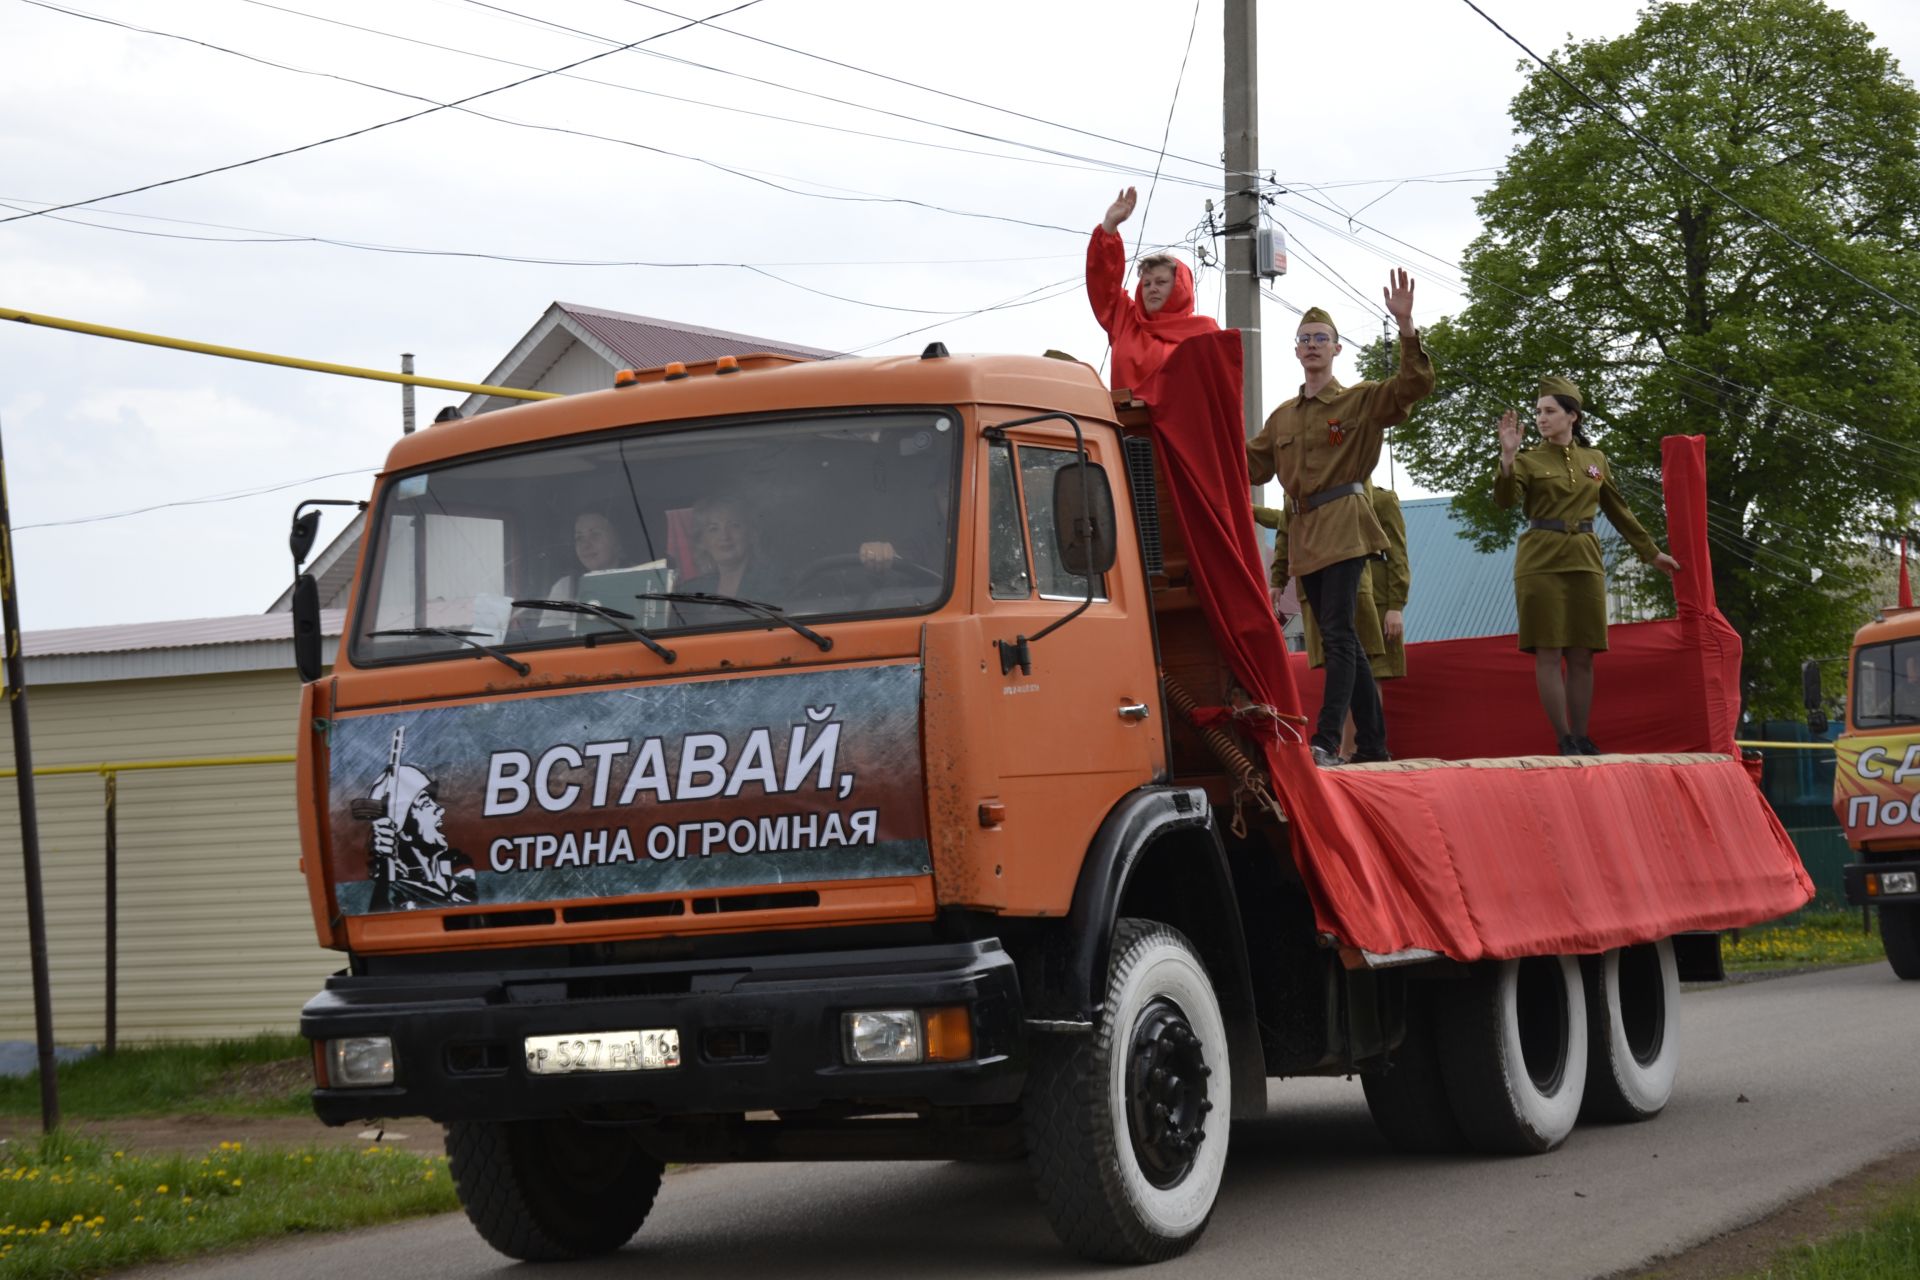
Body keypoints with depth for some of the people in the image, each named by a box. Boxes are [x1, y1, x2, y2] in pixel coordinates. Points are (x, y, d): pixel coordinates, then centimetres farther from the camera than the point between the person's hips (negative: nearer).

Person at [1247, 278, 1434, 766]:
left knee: (1337, 632, -16)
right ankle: (1372, 743, 14)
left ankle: (1327, 741, -24)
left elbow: (1415, 384, -12)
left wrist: (1406, 327, -24)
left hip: (1345, 524, -7)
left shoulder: (1362, 400, 2)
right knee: (1342, 639, 9)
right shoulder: (1283, 417, 18)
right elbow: (1251, 467, 20)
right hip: (1305, 533, 7)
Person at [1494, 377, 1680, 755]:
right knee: (1549, 653, -6)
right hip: (1541, 563, -3)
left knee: (1582, 655, 3)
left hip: (1585, 562, 3)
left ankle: (1582, 738, 8)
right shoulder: (1529, 461, 2)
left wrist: (1652, 553, 24)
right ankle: (1564, 740, -2)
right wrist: (1507, 456, -31)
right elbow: (1505, 499, -17)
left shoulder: (1595, 460, 12)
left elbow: (1619, 511, 21)